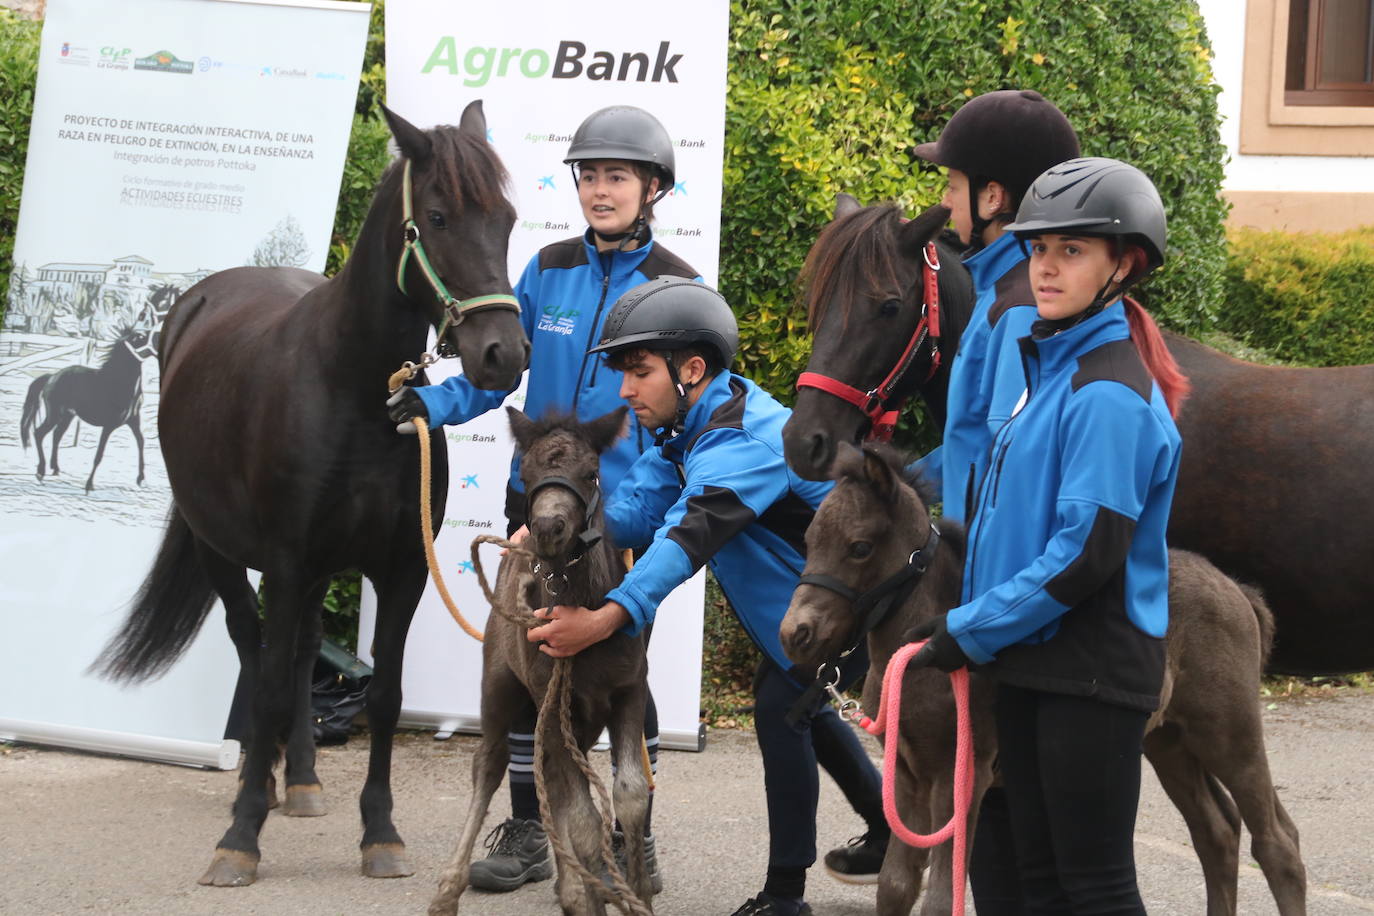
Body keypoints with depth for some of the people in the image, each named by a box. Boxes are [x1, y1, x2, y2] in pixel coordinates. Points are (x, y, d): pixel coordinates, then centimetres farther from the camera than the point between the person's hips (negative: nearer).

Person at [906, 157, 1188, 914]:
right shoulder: (1048, 368, 12)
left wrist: (972, 630, -15)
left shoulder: (1108, 395, -17)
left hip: (1091, 674, -9)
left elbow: (1087, 552, -21)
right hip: (1031, 666, 9)